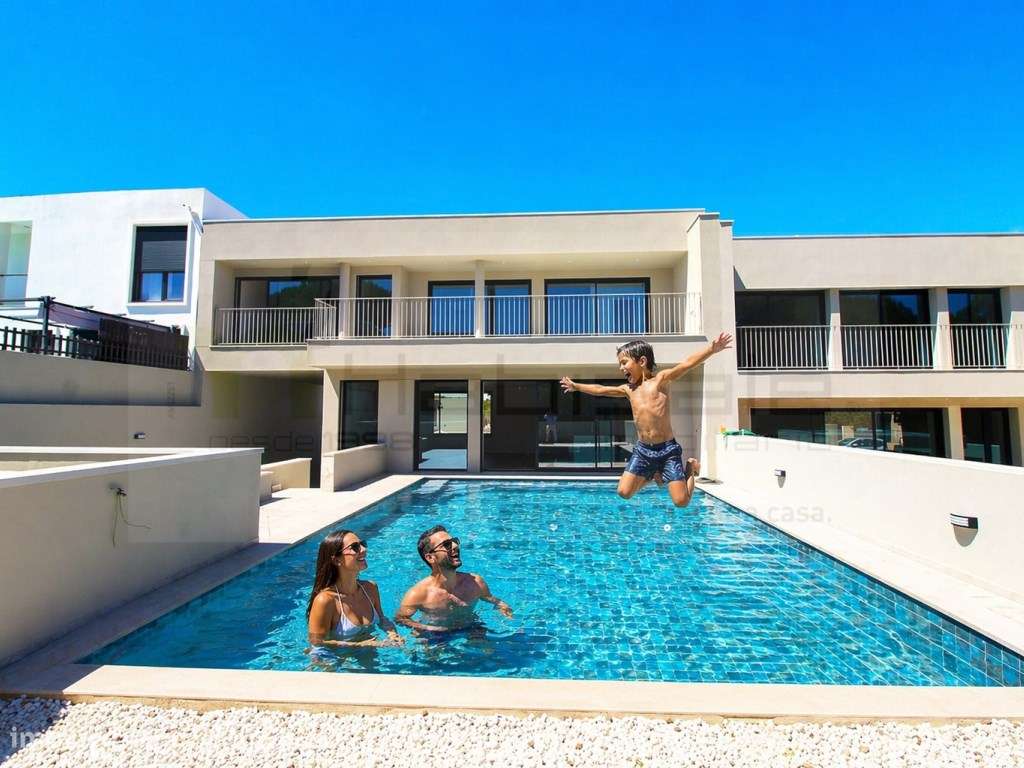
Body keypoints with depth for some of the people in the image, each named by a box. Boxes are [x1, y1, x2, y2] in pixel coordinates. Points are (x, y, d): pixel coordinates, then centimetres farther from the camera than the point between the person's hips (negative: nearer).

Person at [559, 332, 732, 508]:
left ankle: (691, 468, 23)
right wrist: (575, 386, 31)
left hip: (667, 449, -5)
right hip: (642, 450, 5)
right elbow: (600, 390, 23)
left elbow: (687, 364, -17)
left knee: (681, 501, -7)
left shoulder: (661, 379, -4)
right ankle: (654, 475, 23)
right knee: (624, 492, -4)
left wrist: (711, 349, -30)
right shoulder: (627, 389, 10)